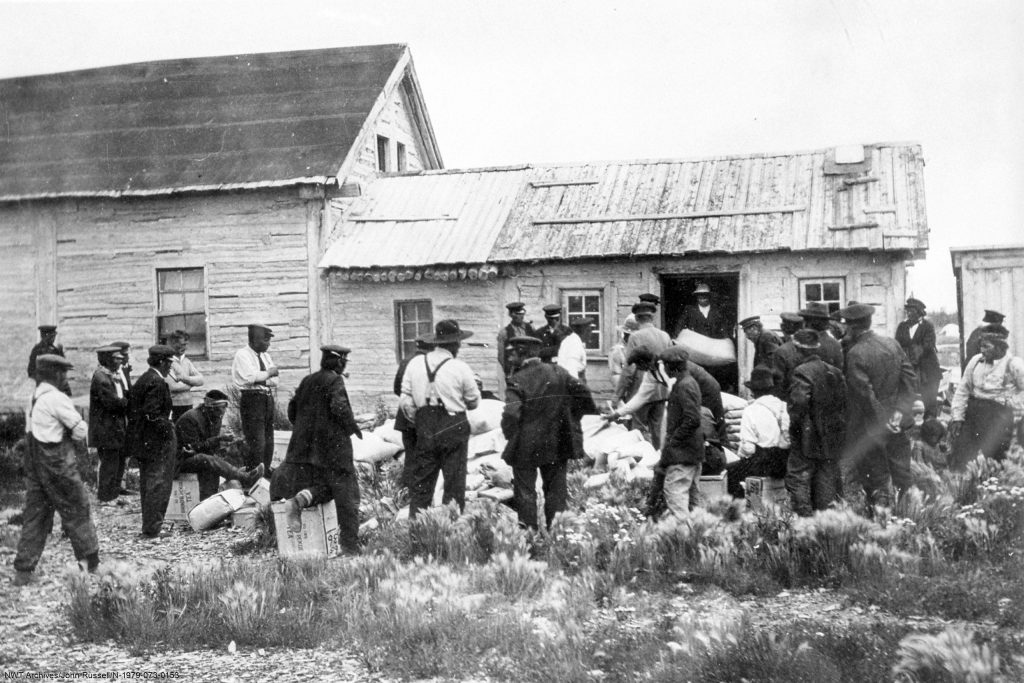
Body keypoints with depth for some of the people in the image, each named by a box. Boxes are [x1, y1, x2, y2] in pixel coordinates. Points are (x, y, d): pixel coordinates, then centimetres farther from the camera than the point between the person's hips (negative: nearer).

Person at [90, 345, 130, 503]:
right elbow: (112, 402, -24)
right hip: (106, 429, -10)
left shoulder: (112, 376, 12)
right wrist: (129, 402, -11)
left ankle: (115, 487, 35)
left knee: (120, 457, 20)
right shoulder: (101, 378, -20)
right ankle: (105, 495, 9)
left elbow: (122, 397, 14)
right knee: (110, 461, -2)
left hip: (116, 426, 10)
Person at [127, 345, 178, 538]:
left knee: (147, 483, 17)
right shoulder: (158, 383, -18)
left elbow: (131, 409, 15)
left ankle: (148, 525, 26)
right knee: (158, 484, -4)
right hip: (157, 442, -10)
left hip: (140, 440, 10)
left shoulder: (142, 379, 11)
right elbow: (152, 415, -24)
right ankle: (152, 528, -3)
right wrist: (168, 426, -11)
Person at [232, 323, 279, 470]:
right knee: (256, 442, -11)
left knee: (268, 442, 14)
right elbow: (250, 376, -22)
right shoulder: (242, 355, -7)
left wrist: (262, 380, -11)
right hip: (252, 400, -8)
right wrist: (268, 373, -9)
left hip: (268, 399, 8)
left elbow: (275, 380, 8)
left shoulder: (265, 356, 16)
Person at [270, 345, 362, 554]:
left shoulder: (307, 381, 12)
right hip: (333, 446, -7)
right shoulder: (334, 381, -10)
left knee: (323, 485, 18)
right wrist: (353, 427, -9)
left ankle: (301, 497, -13)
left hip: (305, 447, 7)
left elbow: (292, 410, 16)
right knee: (345, 491, 1)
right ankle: (350, 545, -3)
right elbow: (339, 407, -24)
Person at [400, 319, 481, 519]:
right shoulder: (460, 368, -8)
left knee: (421, 482, 10)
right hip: (454, 429, -3)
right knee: (454, 482, 6)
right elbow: (474, 401, 2)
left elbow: (406, 402, 2)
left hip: (425, 430, 3)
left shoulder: (415, 365, 1)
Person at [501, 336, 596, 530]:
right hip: (557, 445, 4)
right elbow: (582, 392, -4)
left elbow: (511, 414, -22)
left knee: (525, 491, 8)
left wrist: (510, 435, -5)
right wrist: (572, 419, 8)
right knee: (556, 490, 15)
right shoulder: (558, 372, -2)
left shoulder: (518, 380, -15)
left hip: (526, 447, -4)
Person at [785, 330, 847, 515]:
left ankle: (803, 516, -5)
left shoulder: (802, 372, -14)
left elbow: (798, 403, -24)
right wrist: (839, 428, 16)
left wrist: (794, 426, -10)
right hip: (832, 441, 7)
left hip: (808, 439, -7)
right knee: (826, 479, 13)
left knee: (798, 478, 0)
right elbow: (843, 402, 10)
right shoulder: (835, 372, 8)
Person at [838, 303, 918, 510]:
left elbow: (865, 393, -19)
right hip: (897, 425, 6)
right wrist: (900, 411, -4)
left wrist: (883, 421, -12)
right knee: (902, 476, 14)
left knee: (877, 481, 5)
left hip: (870, 429, -5)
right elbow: (910, 378, 1)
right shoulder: (892, 343, 2)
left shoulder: (854, 354, -16)